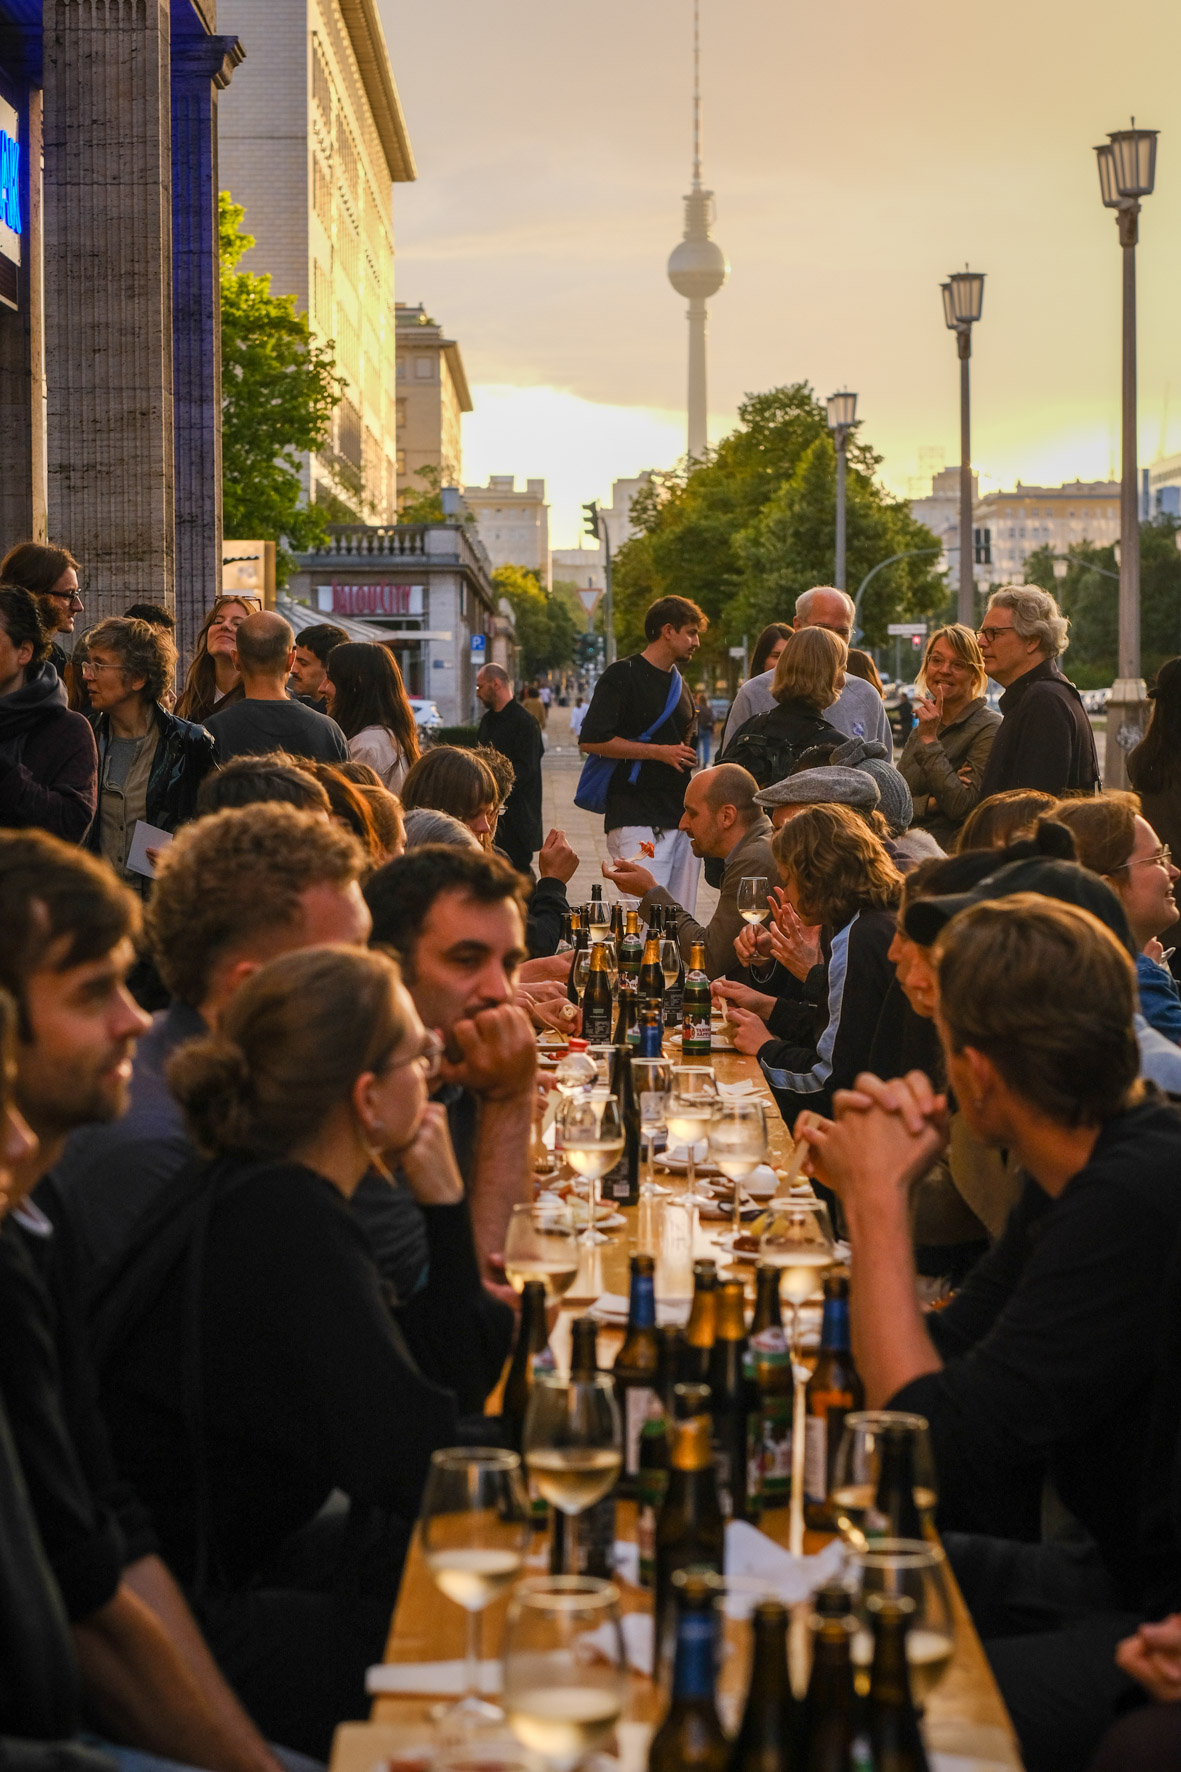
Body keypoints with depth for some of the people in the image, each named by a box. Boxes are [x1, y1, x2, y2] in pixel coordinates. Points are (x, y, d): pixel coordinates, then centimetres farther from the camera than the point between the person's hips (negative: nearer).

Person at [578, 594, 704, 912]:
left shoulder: (679, 683, 21)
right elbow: (591, 740, -13)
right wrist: (658, 751, -12)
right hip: (636, 822, -8)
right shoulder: (622, 676, -4)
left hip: (681, 818, 8)